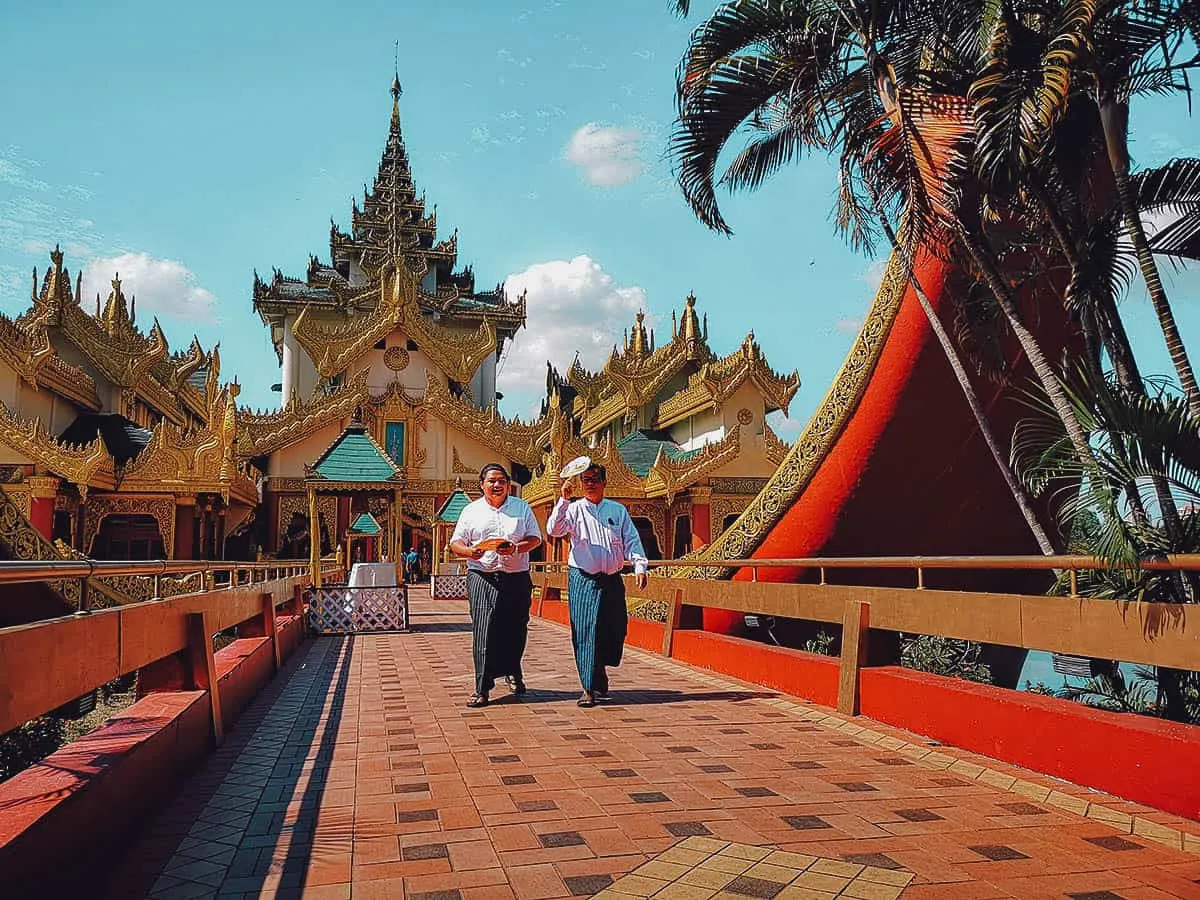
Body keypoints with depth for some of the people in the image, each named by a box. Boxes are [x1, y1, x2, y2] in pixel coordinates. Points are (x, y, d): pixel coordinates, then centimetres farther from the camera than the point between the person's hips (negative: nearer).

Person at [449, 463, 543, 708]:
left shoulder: (522, 507, 12)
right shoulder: (471, 510, 10)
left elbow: (535, 538, 7)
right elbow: (456, 543, 6)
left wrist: (515, 548, -12)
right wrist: (469, 551, -16)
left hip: (517, 579, 1)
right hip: (483, 578, -1)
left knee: (516, 630, 7)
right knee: (483, 631, -9)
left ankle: (513, 672, 34)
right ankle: (482, 689, -5)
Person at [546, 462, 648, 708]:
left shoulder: (618, 510, 11)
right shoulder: (574, 509, 3)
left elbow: (632, 540, 8)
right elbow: (554, 530, -13)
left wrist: (639, 566, -6)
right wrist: (564, 500, -21)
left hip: (612, 580, 3)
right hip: (582, 579, -3)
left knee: (615, 629, 6)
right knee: (585, 631, -6)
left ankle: (600, 669, 33)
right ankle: (588, 688, -1)